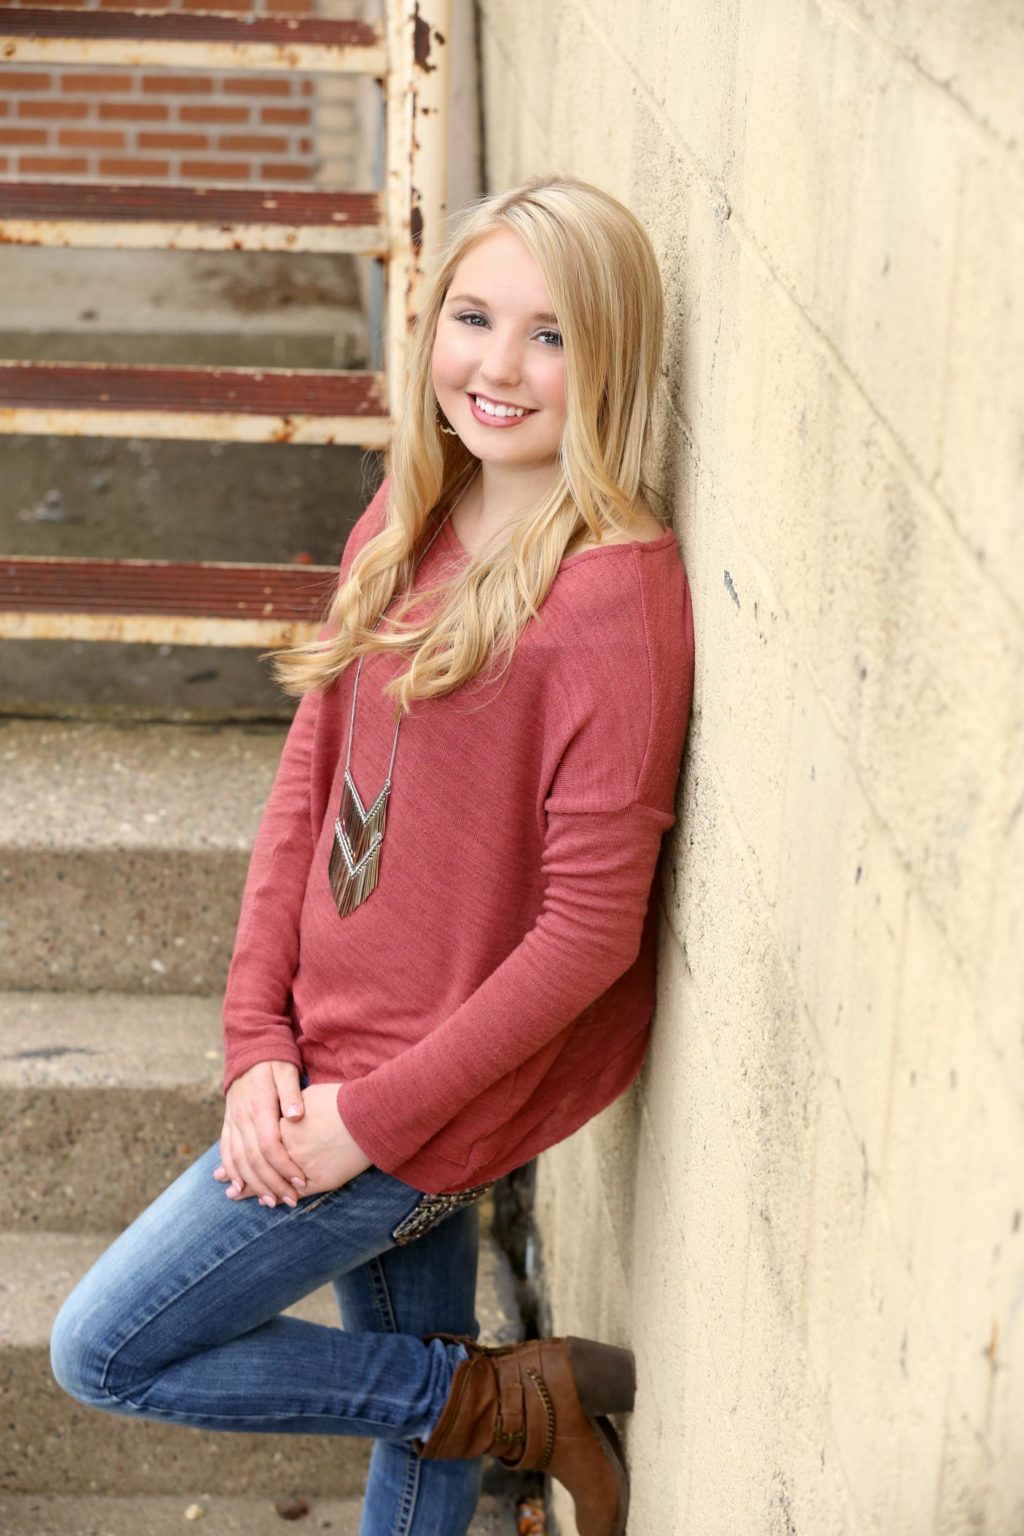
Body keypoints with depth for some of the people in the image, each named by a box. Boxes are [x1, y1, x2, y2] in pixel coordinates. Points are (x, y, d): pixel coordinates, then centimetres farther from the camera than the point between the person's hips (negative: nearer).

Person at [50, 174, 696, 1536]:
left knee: (107, 1351, 1)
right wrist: (259, 1043, -4)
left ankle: (514, 1399, 8)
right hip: (344, 1049, 7)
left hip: (442, 1089, -7)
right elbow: (308, 782, 4)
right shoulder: (404, 527, 3)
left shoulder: (615, 593, -22)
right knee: (408, 1390, 21)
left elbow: (591, 928, -22)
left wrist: (375, 1115, -17)